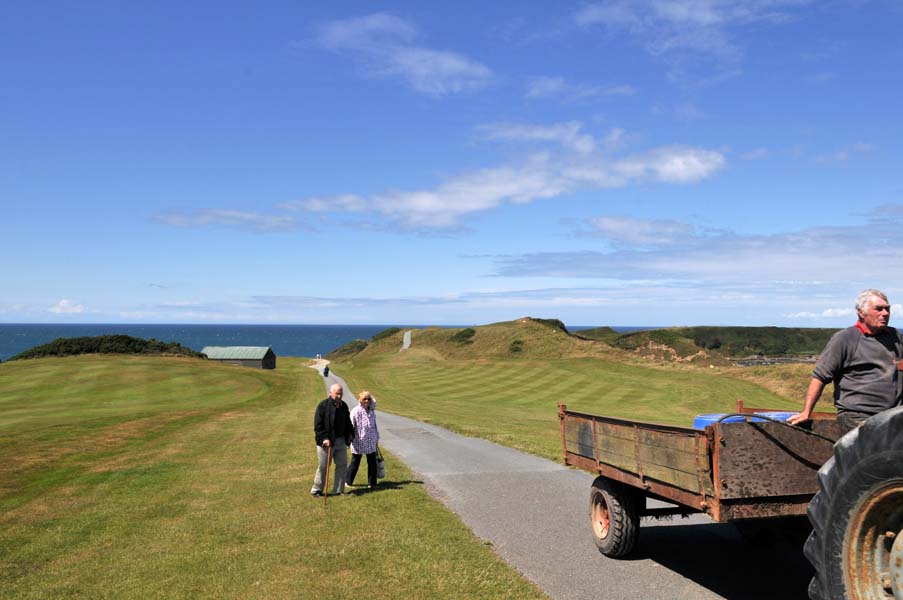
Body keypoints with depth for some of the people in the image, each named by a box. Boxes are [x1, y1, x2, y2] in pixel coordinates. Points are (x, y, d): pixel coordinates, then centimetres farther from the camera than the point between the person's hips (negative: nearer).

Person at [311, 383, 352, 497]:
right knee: (322, 467, 2)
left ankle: (338, 490, 19)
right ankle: (316, 490, 15)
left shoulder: (344, 406, 9)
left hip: (341, 441, 6)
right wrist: (323, 438, -19)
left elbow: (348, 423, 19)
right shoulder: (323, 406, -11)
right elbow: (318, 425, -13)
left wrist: (350, 436, 6)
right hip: (326, 441, -6)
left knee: (342, 465, 9)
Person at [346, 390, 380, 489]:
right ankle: (348, 482, 20)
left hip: (371, 442, 5)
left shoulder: (372, 411, 7)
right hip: (359, 442, -5)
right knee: (355, 463, 5)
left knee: (372, 463, 7)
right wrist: (350, 439, -11)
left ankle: (372, 483, 18)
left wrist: (376, 438, 18)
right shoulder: (355, 411, -11)